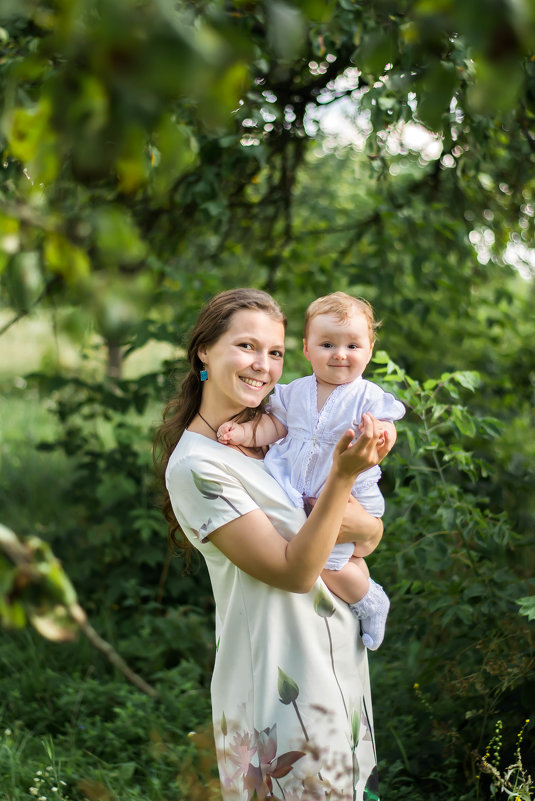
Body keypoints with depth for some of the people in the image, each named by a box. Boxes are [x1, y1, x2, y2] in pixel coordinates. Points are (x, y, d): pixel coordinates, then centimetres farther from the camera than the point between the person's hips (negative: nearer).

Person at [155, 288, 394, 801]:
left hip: (340, 660, 8)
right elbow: (294, 571, -20)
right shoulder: (195, 465, -17)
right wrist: (342, 476, -30)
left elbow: (371, 533, 6)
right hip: (280, 684, -7)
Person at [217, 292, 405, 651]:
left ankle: (370, 602, 17)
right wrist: (245, 432, -8)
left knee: (329, 561, -9)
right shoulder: (295, 392, 5)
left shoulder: (368, 397, -5)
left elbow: (387, 431, -11)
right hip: (299, 496, 4)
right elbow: (275, 426, 9)